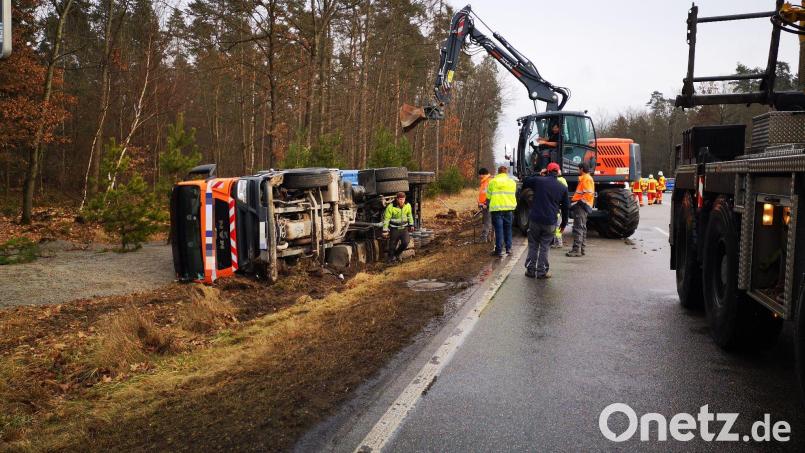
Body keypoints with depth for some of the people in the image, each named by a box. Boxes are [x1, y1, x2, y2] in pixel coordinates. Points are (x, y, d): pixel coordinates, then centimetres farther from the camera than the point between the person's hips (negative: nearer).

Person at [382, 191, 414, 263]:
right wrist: (385, 231, -13)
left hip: (404, 228, 3)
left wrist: (411, 225, 18)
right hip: (394, 229, -3)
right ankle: (390, 257, 33)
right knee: (392, 245, 6)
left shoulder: (407, 205, -8)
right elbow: (386, 219, -14)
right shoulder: (391, 207, -21)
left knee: (405, 243, -7)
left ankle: (397, 254, 22)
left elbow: (409, 215, 11)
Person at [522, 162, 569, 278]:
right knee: (544, 247, 9)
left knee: (533, 245, 12)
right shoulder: (563, 187, 3)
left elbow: (525, 182, 16)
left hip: (535, 219, 0)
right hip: (550, 222, 1)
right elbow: (565, 207, 9)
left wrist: (539, 175, 23)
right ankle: (542, 272, 10)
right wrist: (564, 223, 18)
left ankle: (531, 270, 14)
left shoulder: (538, 181, -3)